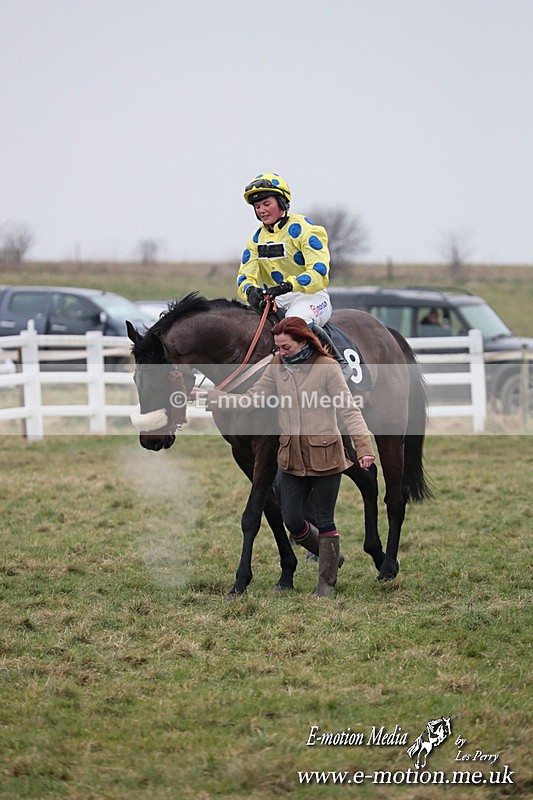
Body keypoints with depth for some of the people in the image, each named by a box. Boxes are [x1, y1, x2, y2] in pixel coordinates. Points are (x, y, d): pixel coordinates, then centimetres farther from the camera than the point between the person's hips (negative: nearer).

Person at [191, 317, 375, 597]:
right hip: (292, 456, 5)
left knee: (324, 521, 5)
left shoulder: (327, 368, -11)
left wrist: (364, 447, -24)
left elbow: (349, 410, -14)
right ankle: (329, 555, 34)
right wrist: (211, 397, -5)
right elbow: (251, 400, 5)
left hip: (324, 456, -5)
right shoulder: (277, 368, 4)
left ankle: (326, 584, 18)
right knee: (292, 522, 8)